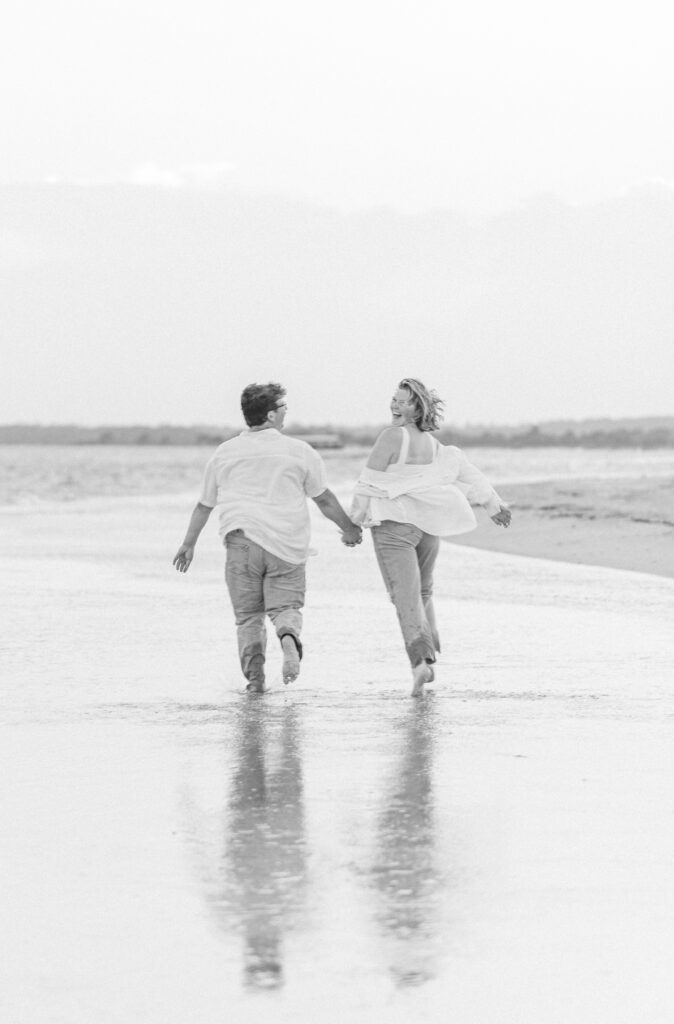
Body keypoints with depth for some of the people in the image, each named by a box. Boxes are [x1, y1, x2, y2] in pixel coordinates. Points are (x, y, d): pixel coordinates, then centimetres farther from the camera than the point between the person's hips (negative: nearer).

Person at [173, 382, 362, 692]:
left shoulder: (225, 453, 10)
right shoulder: (298, 451, 4)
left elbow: (204, 504, 17)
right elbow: (324, 498, 9)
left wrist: (189, 544, 28)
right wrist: (350, 529, 23)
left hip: (242, 539, 1)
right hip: (287, 544, -1)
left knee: (248, 615, 9)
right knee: (285, 605, 5)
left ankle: (254, 678, 0)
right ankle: (289, 635, -29)